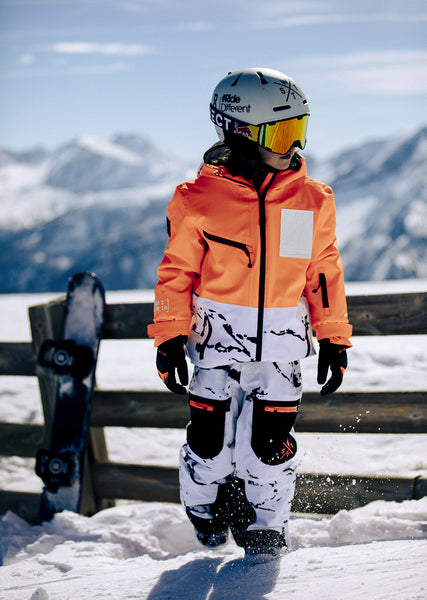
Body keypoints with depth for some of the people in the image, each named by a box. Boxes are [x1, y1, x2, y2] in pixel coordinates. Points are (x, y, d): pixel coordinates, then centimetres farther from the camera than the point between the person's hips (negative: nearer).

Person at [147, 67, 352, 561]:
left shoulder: (311, 201, 1)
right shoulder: (200, 200, -8)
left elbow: (324, 273, 8)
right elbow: (177, 271, -2)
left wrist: (333, 339, 8)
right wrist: (170, 338, -6)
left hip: (281, 345, 2)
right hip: (217, 340, -1)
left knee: (269, 439, 2)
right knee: (211, 436, 7)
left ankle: (267, 524, 22)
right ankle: (205, 505, 35)